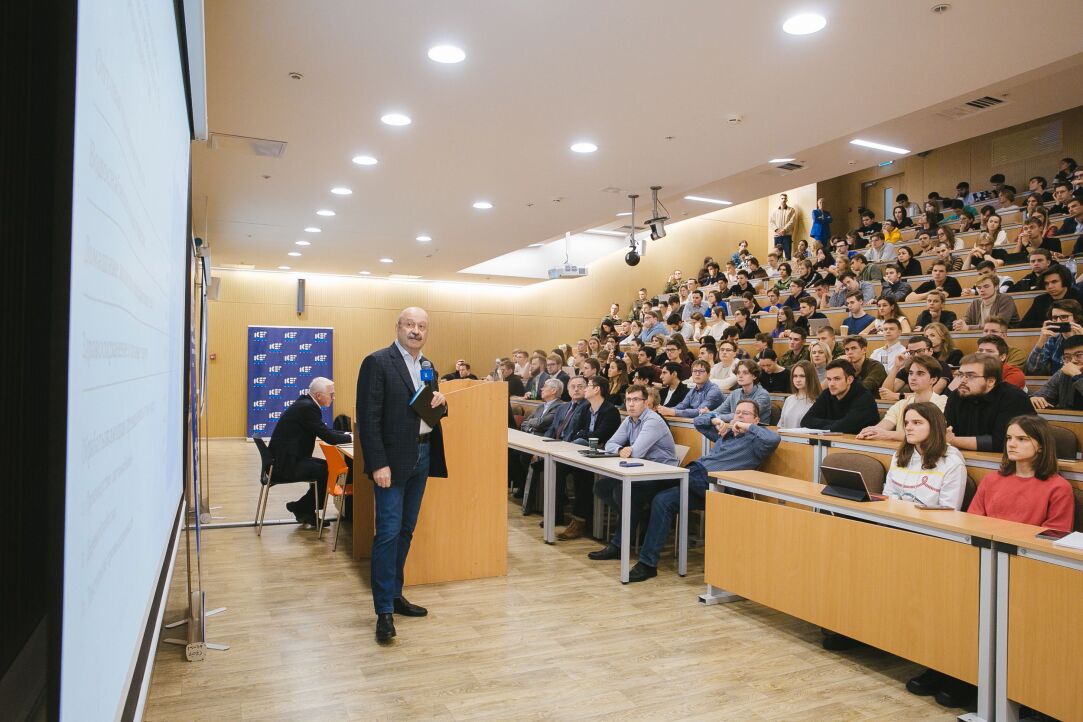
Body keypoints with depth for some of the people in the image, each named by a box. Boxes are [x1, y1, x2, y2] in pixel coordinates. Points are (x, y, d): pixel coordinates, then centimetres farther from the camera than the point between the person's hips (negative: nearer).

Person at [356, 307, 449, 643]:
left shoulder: (427, 366, 13)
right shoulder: (378, 362, -9)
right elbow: (368, 418, -14)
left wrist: (440, 402, -3)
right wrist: (378, 464, -19)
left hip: (422, 457, 7)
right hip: (393, 460, -7)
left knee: (405, 530, 15)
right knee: (388, 533, -6)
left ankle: (394, 594, 27)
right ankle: (384, 611, 3)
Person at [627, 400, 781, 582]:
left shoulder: (754, 440, 4)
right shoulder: (726, 432, 26)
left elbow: (775, 439, -18)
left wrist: (748, 427, -9)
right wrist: (716, 421, 19)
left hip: (707, 485, -8)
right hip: (691, 472, 8)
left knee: (662, 501, -28)